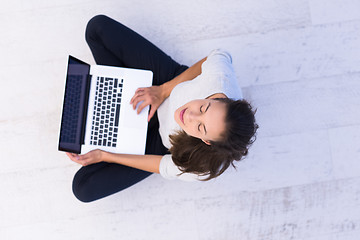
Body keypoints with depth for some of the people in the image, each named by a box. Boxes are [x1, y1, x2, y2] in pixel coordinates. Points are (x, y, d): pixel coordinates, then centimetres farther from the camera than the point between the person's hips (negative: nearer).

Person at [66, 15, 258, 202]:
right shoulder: (220, 74, -38)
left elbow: (166, 167, -19)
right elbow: (220, 55, -13)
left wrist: (104, 156, -15)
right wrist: (163, 90, -19)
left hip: (159, 140, -2)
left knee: (84, 188, -6)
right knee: (98, 26, -6)